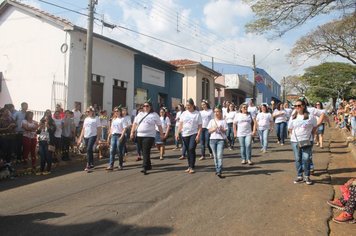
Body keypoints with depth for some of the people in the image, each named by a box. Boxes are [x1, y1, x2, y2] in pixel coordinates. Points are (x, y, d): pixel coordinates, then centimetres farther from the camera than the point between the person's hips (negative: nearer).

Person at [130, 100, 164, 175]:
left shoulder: (154, 115, 2)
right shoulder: (140, 114, 14)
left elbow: (159, 125, 4)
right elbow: (135, 123, 14)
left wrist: (161, 134, 3)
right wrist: (132, 133, 8)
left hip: (149, 136, -5)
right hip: (139, 136, 5)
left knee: (146, 152, -12)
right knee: (144, 152, 11)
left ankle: (145, 167, -15)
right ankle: (148, 165, 24)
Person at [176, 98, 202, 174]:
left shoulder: (197, 113, -1)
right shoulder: (184, 113, 9)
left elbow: (200, 126, -4)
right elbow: (180, 124, 10)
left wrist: (198, 135, -13)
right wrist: (178, 133, 3)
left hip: (194, 134, -4)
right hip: (185, 134, 4)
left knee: (191, 149, -15)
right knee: (188, 150, 9)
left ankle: (192, 167, -7)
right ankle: (189, 166, 19)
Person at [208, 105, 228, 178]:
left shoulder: (223, 121, 3)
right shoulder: (212, 121, 10)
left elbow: (225, 131, 3)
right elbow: (209, 131, 7)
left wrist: (222, 129, -17)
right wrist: (214, 129, -12)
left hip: (221, 139, -3)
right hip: (213, 139, 3)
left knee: (219, 156, -13)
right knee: (215, 156, 9)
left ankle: (219, 172, -16)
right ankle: (217, 169, 22)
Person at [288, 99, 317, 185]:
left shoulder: (310, 117, -1)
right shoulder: (293, 117, 8)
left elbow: (314, 128, 9)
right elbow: (290, 129, 15)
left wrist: (310, 136, 5)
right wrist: (293, 136, 6)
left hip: (307, 141, -3)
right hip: (295, 141, 3)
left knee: (306, 159, -4)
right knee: (298, 159, 6)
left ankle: (307, 176, 7)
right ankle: (299, 176, 16)